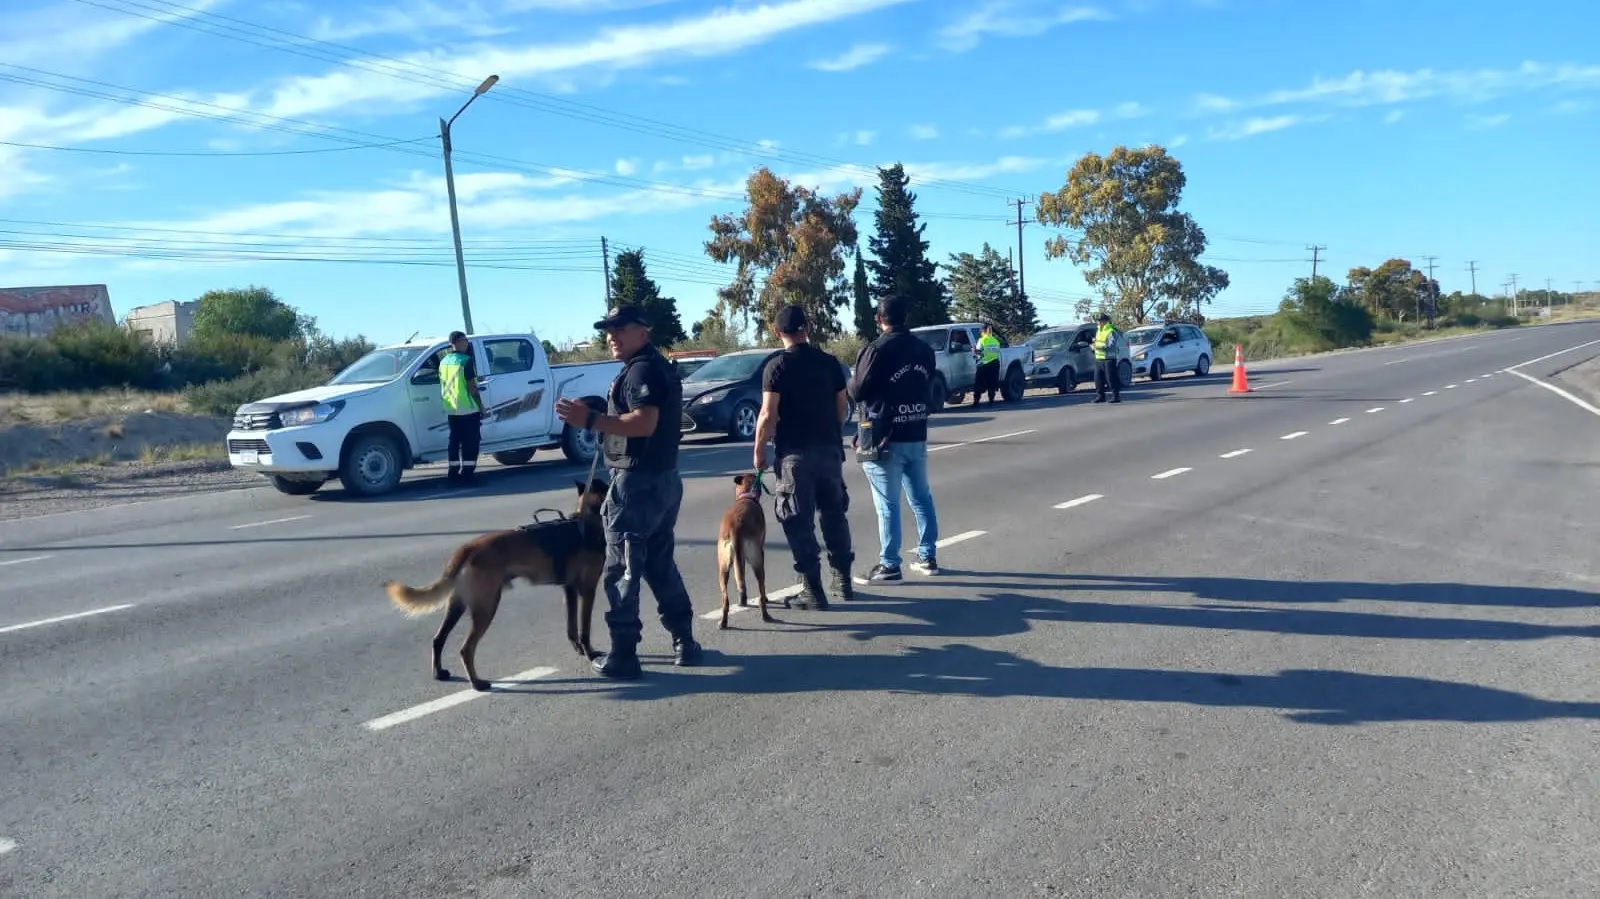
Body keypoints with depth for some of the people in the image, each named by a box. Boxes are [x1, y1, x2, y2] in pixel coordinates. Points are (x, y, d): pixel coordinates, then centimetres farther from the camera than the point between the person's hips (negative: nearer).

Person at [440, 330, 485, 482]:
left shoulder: (444, 361, 11)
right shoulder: (466, 361, -13)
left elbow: (443, 386, 17)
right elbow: (472, 387, -15)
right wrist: (481, 406, -8)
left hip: (451, 410, 7)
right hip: (468, 409, -7)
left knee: (454, 440, 13)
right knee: (470, 442, -2)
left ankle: (454, 471, 15)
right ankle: (468, 472, -4)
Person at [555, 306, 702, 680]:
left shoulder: (641, 369, -14)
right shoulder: (660, 367, 19)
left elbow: (644, 423, -26)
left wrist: (591, 420, -26)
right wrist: (599, 417, 20)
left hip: (638, 481, -11)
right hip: (663, 478, 11)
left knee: (621, 570, -4)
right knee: (660, 565, 16)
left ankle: (623, 655, -1)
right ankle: (684, 642, 20)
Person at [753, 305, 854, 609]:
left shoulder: (776, 366, -9)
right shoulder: (829, 362, 4)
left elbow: (768, 416, -15)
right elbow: (843, 406, 8)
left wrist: (759, 450, -4)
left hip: (795, 453, -5)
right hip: (830, 449, 5)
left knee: (799, 521, 2)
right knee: (834, 514, 18)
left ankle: (812, 589, 1)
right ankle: (842, 579, 26)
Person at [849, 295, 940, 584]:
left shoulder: (876, 350, -14)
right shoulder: (924, 349, 6)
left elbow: (858, 392, -11)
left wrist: (853, 381, 9)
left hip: (885, 438, -6)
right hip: (916, 435, 7)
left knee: (887, 504, -2)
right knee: (921, 498, 16)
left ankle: (889, 566, 1)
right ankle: (928, 557, 23)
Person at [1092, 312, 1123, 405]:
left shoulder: (1111, 332, -12)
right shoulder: (1098, 331, 17)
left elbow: (1111, 346, -20)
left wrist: (1102, 348, -31)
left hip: (1109, 359, -8)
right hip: (1098, 359, 8)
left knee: (1111, 378, -7)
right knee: (1098, 378, 7)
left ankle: (1116, 396, -1)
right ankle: (1100, 396, 15)